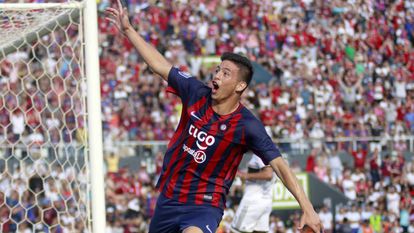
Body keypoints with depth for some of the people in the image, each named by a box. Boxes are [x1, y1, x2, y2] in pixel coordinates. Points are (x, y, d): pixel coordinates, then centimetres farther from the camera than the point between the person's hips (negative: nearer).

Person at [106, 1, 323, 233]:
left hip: (204, 206, -6)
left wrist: (308, 209, -27)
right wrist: (128, 29, 7)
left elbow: (280, 166, -19)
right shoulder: (197, 93, -5)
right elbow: (161, 66, 5)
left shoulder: (247, 126, -17)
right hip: (168, 200, 6)